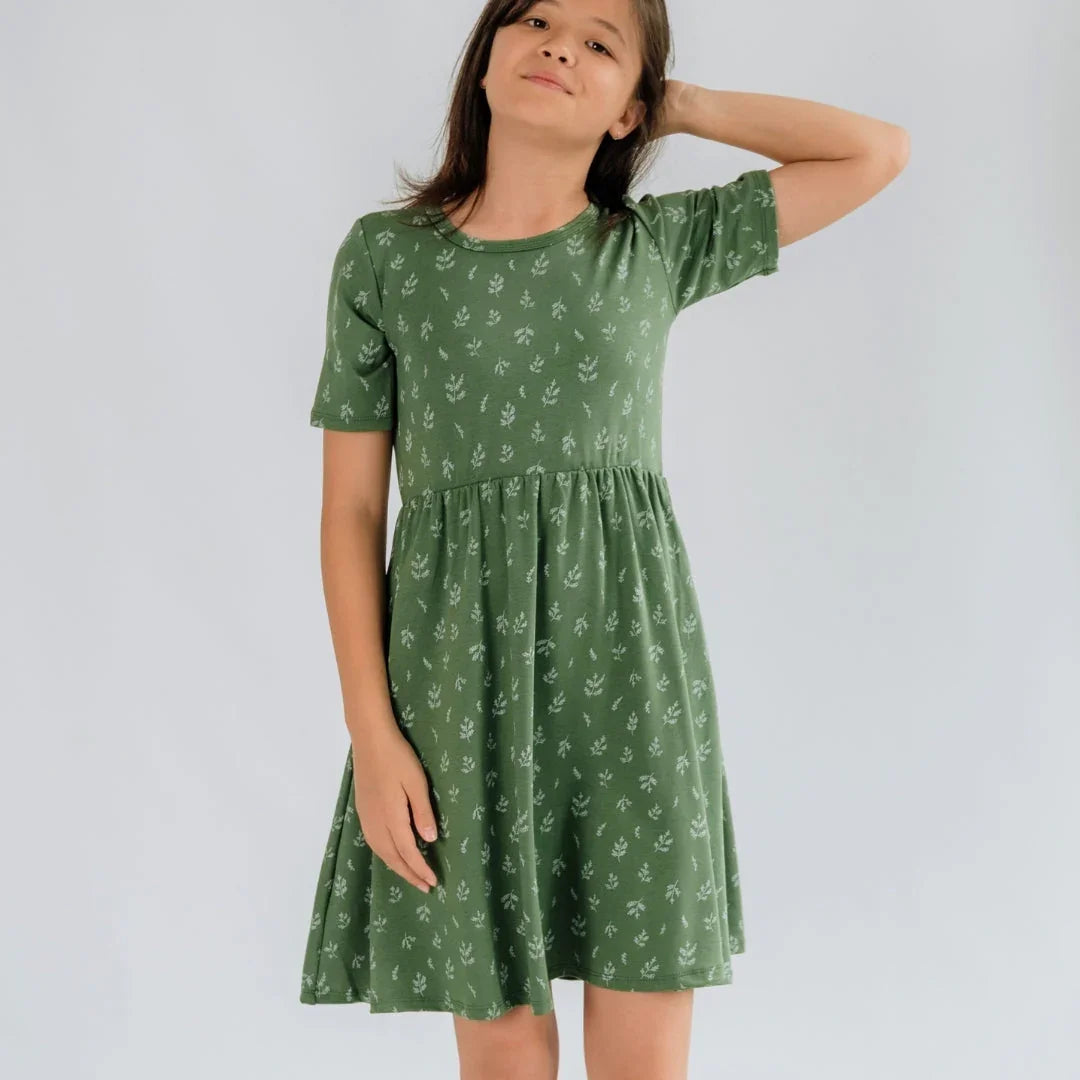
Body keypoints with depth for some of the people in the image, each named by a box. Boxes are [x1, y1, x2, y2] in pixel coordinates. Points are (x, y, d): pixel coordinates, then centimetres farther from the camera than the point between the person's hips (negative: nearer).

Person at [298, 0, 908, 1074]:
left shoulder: (659, 245, 6)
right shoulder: (386, 255, 4)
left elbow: (879, 150, 8)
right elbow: (351, 507, 2)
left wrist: (686, 105, 8)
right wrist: (371, 734, -5)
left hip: (631, 668, 1)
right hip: (461, 680, 0)